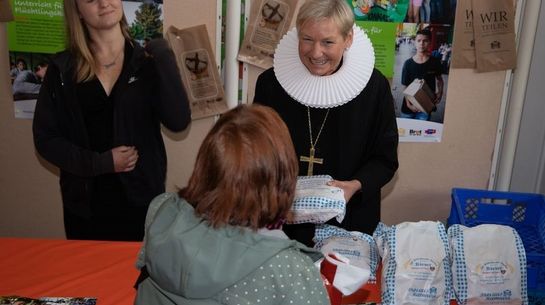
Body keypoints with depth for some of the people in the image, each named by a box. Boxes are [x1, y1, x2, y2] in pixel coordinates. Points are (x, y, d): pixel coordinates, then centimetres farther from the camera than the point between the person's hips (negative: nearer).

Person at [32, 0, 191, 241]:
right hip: (85, 203, 1)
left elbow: (178, 122, -15)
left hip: (141, 199, 0)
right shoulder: (62, 69, -1)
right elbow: (45, 138, 0)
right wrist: (99, 163, -13)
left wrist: (165, 59, -19)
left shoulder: (146, 63, -3)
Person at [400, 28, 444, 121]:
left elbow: (439, 79, 13)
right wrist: (409, 104, -18)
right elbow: (405, 87, -5)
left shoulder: (435, 62, -4)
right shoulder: (408, 63, -8)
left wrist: (440, 92, -5)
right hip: (409, 107, 0)